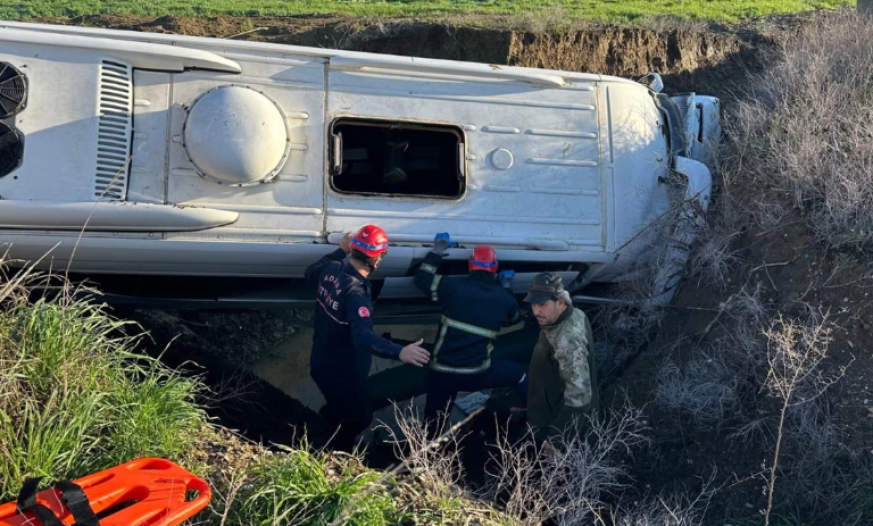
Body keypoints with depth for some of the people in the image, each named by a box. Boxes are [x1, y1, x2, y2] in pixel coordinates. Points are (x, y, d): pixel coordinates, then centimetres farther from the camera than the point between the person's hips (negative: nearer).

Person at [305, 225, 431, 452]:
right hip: (342, 373, -8)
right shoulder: (356, 293, -33)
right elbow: (363, 336, -47)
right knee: (359, 418, 18)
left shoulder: (330, 269, -8)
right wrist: (399, 352, -60)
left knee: (336, 409, 33)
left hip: (321, 363, 8)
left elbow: (311, 273, 17)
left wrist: (340, 251, 21)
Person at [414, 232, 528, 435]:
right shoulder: (503, 298, 2)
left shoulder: (454, 287, -4)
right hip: (477, 375, 0)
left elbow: (422, 279, 9)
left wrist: (435, 254, 20)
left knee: (432, 427, 14)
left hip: (441, 373, 0)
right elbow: (514, 318, 24)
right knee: (518, 373, 25)